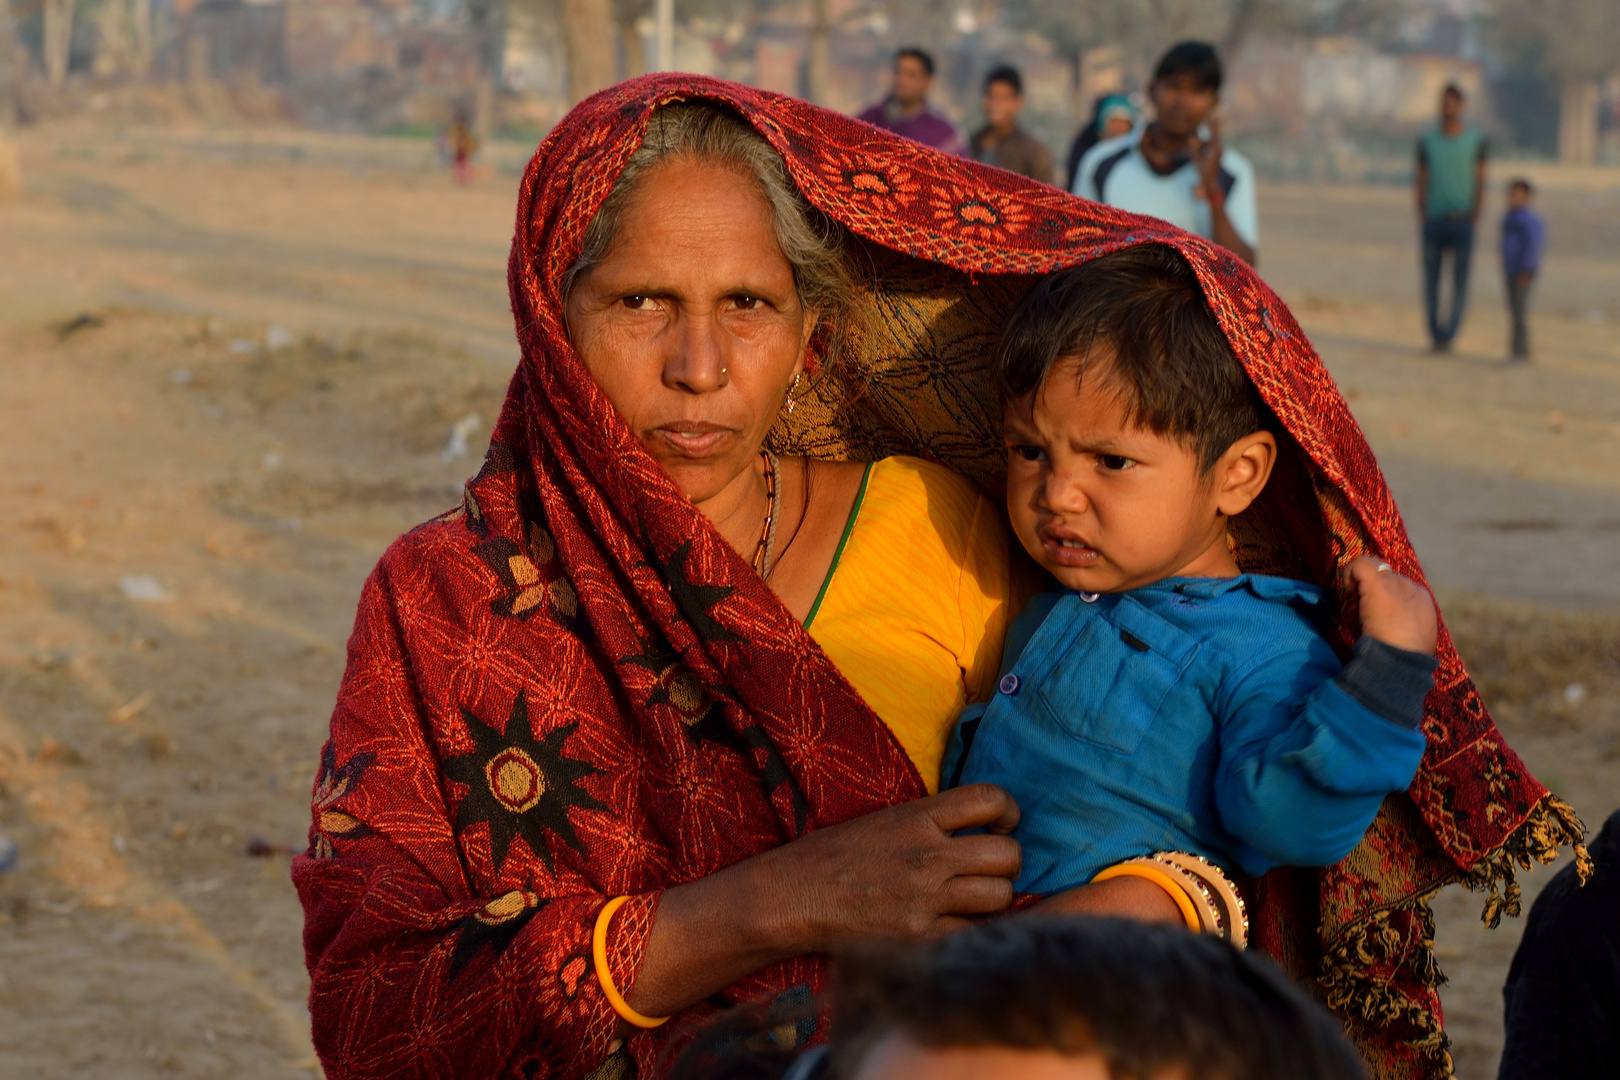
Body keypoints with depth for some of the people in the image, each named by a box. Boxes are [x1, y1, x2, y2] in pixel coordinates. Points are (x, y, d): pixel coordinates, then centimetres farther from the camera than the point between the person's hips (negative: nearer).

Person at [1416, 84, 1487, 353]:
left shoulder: (1476, 138, 3)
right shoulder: (1426, 139, 7)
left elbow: (1480, 179, 5)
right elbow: (1421, 180, 11)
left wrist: (1476, 214, -4)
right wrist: (1421, 214, 2)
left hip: (1462, 220, -1)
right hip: (1434, 220, 1)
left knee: (1460, 280, -5)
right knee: (1431, 280, 1)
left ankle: (1449, 333, 0)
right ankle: (1435, 333, 12)